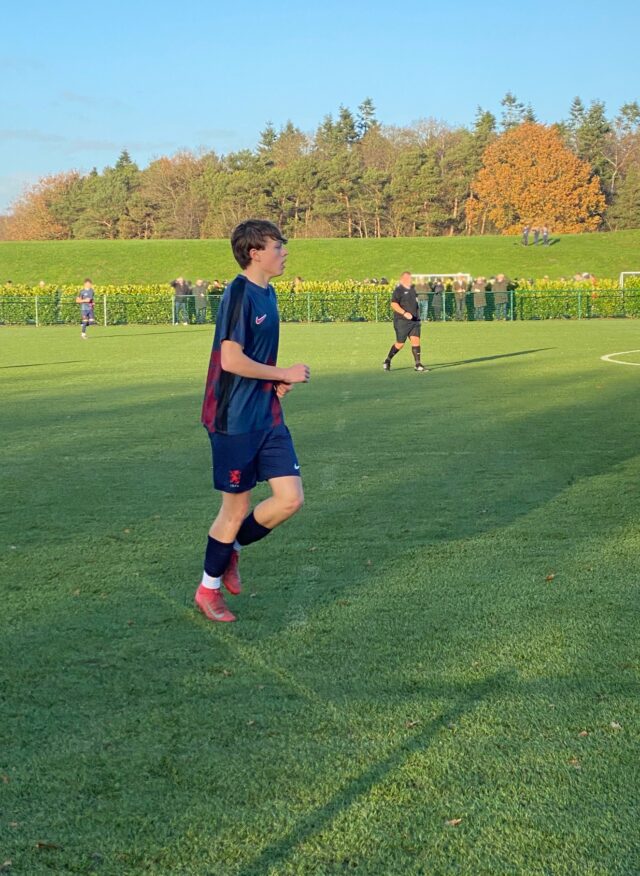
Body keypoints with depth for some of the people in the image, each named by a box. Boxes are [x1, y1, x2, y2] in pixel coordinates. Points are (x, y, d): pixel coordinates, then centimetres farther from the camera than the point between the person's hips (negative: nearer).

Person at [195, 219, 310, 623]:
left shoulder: (268, 294, 11)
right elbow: (231, 360, -22)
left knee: (291, 500, 2)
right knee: (237, 508, 2)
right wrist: (284, 374, -13)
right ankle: (208, 589, 21)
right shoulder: (239, 294, -16)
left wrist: (278, 382, 5)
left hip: (268, 417, 8)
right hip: (235, 420, -8)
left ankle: (231, 549, 25)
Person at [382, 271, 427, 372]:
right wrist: (404, 313, -27)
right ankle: (387, 362, 18)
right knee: (400, 344, -1)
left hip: (414, 320, 7)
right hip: (402, 321, -7)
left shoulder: (412, 288, 14)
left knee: (416, 340, -5)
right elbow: (393, 304, -19)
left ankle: (418, 365, -5)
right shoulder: (398, 290, -10)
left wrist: (416, 315, 21)